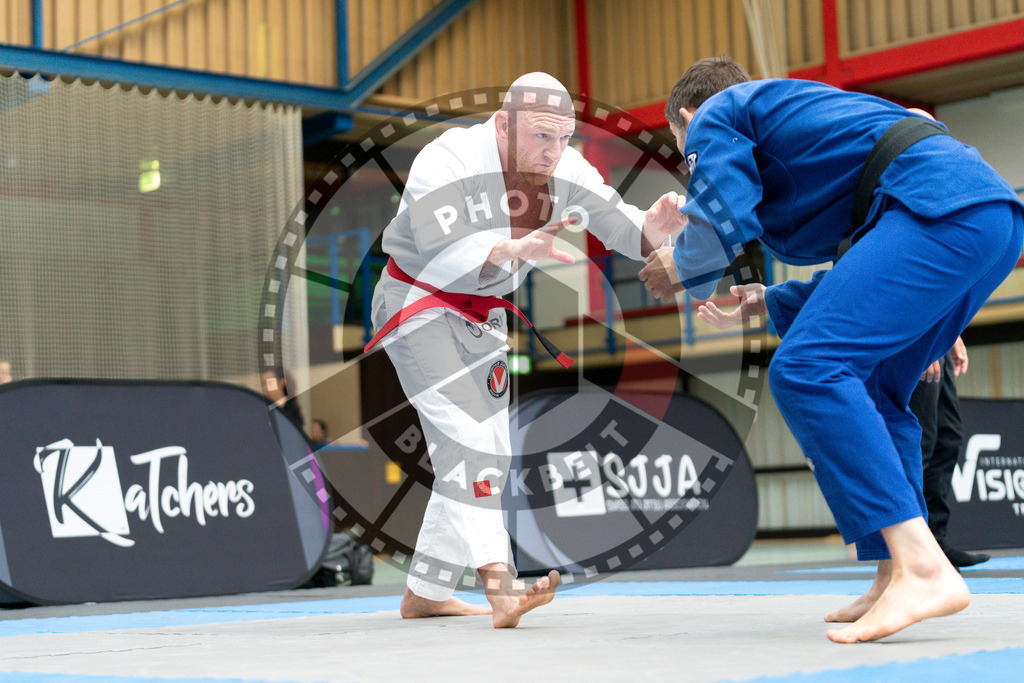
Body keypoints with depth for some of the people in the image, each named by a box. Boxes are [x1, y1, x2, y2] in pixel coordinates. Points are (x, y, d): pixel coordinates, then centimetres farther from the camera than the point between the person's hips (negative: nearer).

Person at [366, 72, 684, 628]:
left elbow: (624, 230, -14)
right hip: (416, 305, -7)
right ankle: (499, 584, -34)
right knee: (464, 434, -23)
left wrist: (653, 228, -37)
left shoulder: (564, 171, -9)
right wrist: (512, 249, -52)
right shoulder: (446, 163, -26)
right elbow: (444, 259, -35)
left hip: (482, 314, 7)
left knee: (487, 452, 9)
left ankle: (424, 593, 19)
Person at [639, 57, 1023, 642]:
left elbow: (723, 224, -6)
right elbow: (869, 280, 38)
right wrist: (766, 305, 46)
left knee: (807, 371, -17)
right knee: (868, 390, 19)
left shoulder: (713, 118, 12)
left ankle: (923, 568, -24)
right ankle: (895, 581, 13)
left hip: (943, 209, -10)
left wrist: (680, 270, 15)